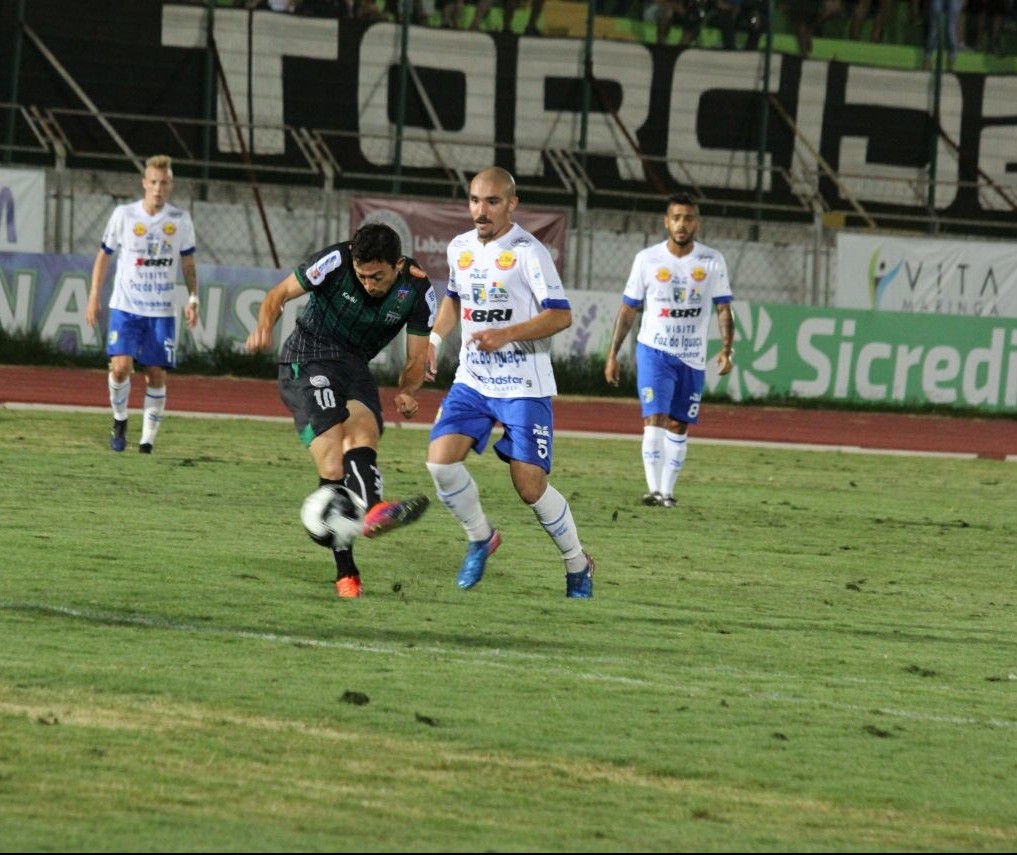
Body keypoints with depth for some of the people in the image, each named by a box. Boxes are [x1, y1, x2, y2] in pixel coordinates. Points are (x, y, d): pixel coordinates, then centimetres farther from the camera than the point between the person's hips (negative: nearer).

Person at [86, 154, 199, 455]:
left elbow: (188, 263, 12)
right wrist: (94, 297, 3)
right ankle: (120, 421, 9)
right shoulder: (124, 215, -2)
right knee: (121, 366, -17)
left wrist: (193, 299, 0)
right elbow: (104, 255, 7)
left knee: (157, 374, -2)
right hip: (126, 306, -1)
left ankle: (148, 439, 7)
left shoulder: (180, 220, 2)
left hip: (163, 310, 1)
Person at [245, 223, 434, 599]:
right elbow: (279, 295, -7)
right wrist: (264, 327, -28)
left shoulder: (418, 291, -7)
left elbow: (416, 359, -1)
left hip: (355, 366, 3)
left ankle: (373, 512, -58)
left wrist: (406, 391, -23)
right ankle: (346, 572, -24)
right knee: (333, 467, -21)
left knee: (362, 434, -30)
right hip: (307, 360, -3)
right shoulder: (335, 261, -15)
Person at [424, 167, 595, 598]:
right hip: (472, 380, 6)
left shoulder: (528, 252, -13)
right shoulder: (460, 248, 7)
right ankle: (480, 538, 11)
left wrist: (506, 335, -26)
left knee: (529, 486, -8)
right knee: (440, 459, -14)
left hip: (524, 385, -5)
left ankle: (578, 563, 15)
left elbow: (561, 315, -17)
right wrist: (434, 338, 12)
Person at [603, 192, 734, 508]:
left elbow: (723, 309, 1)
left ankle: (667, 491, 15)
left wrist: (726, 349, -14)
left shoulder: (712, 262, -1)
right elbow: (628, 309, 5)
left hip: (692, 357, 2)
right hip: (654, 351, -2)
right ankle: (654, 489, -20)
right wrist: (612, 354, 3)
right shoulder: (647, 259, -2)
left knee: (678, 426, 6)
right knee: (655, 418, -15)